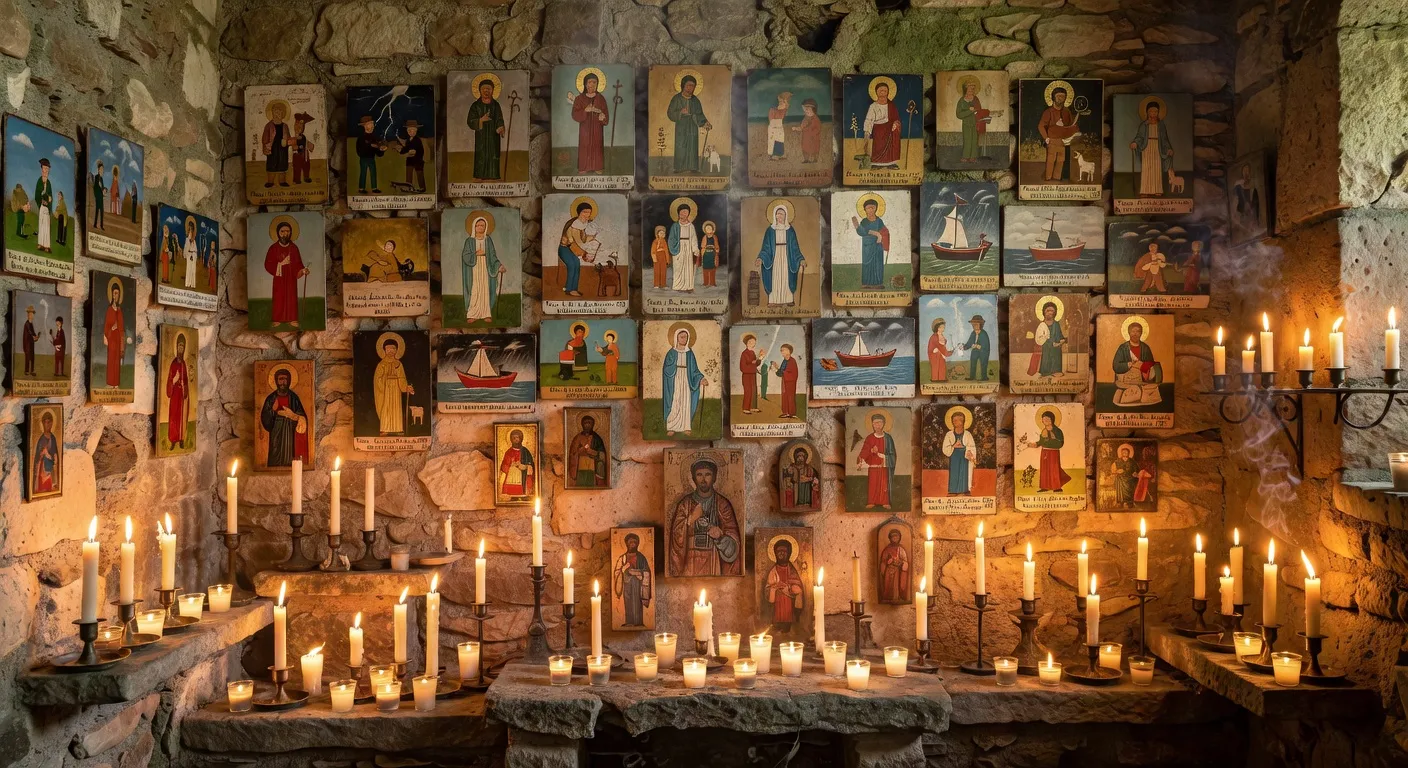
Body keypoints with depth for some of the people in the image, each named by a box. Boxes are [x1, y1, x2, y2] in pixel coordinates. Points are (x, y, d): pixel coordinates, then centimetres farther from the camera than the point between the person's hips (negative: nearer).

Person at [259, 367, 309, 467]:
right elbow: (264, 420, 1)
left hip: (290, 435, 0)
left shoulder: (294, 398, 2)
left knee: (290, 461, -5)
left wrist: (292, 415, -19)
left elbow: (302, 418, -2)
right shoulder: (271, 398, 3)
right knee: (275, 463, -3)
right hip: (276, 436, 0)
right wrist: (273, 410, -13)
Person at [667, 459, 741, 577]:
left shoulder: (723, 505, 1)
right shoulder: (684, 504, 2)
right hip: (690, 564, 0)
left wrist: (720, 537, -19)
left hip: (714, 564, 0)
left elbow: (733, 545, 0)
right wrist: (691, 519, -16)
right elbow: (676, 538, -4)